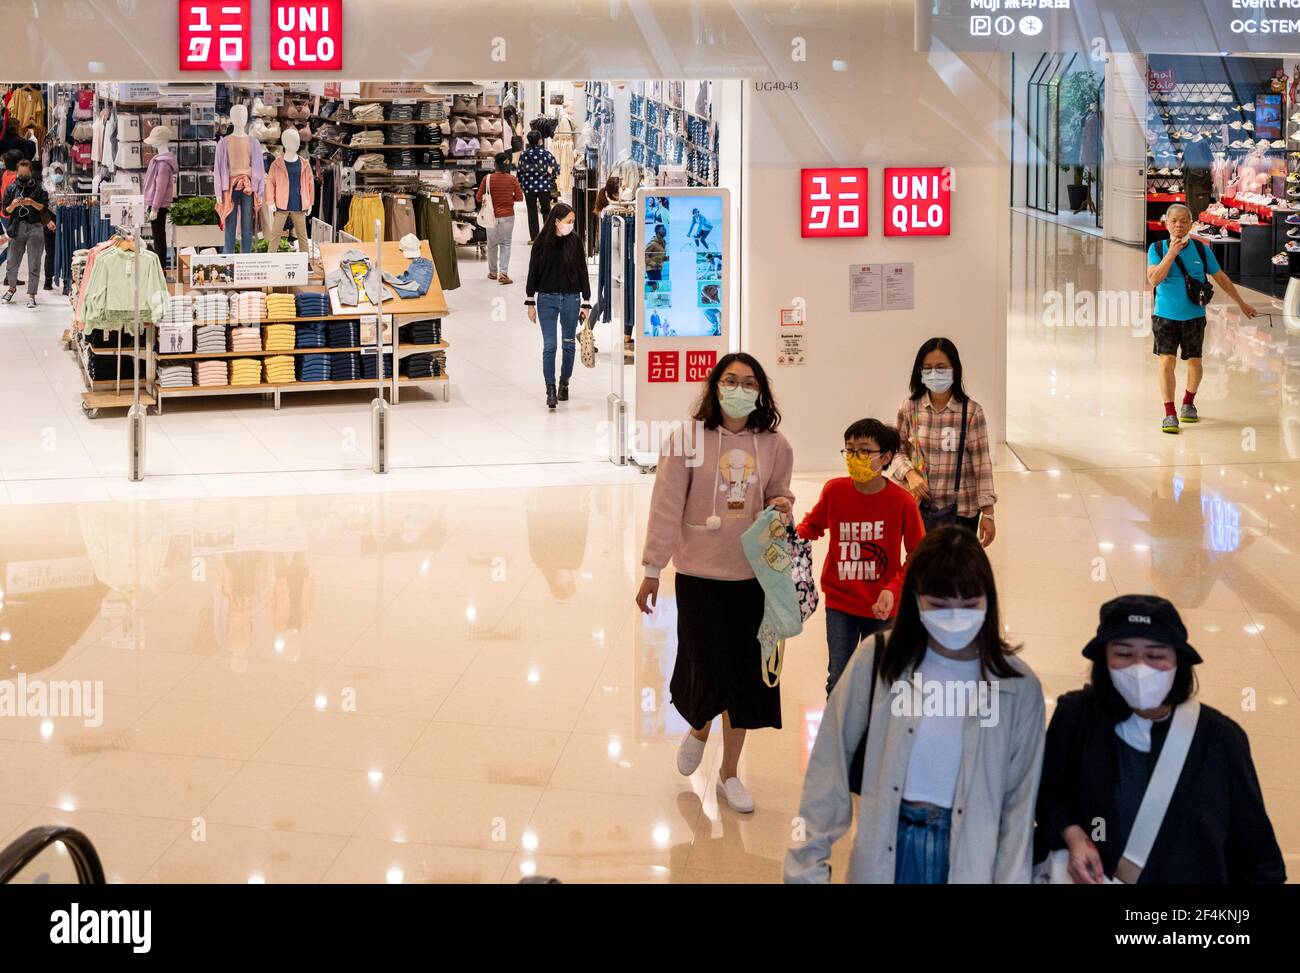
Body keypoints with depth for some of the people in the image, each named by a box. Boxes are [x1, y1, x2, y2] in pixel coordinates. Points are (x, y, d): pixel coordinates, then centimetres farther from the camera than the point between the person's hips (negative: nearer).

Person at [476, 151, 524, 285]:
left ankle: (493, 272, 23)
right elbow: (519, 198, 0)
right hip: (508, 216, 0)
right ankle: (503, 273, -5)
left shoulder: (487, 178, -10)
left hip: (492, 215, 0)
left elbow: (479, 198, -3)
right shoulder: (512, 179, -7)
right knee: (505, 244, 6)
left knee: (492, 244, 14)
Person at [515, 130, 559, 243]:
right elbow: (555, 168, -7)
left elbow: (520, 171, -1)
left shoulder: (523, 154, -3)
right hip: (544, 187, -1)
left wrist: (521, 183, 13)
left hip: (529, 187, 1)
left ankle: (534, 238, 6)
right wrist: (551, 178, 11)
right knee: (546, 211, 11)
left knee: (532, 212, 7)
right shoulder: (545, 152, -7)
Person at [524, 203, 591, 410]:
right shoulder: (542, 242, -3)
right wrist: (531, 302, 2)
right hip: (547, 299, -1)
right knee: (549, 346, -6)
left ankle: (564, 383, 26)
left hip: (571, 299, 1)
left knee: (569, 345, 10)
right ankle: (550, 390, -5)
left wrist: (586, 302, 1)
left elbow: (583, 272, 3)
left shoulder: (575, 241, -1)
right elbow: (533, 272, 3)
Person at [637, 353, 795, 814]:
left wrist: (782, 507, -12)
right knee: (706, 671, -1)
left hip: (753, 575, 3)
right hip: (699, 573, -3)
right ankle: (698, 728, 37)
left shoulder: (775, 447, -1)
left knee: (744, 673, 8)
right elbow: (666, 509, -7)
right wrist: (652, 571, -6)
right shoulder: (688, 442, -9)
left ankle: (729, 773, 27)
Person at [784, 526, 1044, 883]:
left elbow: (1020, 801, -3)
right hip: (886, 852, 0)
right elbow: (830, 766, -4)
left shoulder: (1019, 686, -6)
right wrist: (807, 865, -7)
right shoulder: (879, 660, -7)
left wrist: (1010, 879, -7)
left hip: (968, 857, 0)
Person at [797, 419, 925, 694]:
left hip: (882, 606, -1)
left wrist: (894, 589, -21)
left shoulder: (902, 501, -14)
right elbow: (812, 525, 9)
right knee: (839, 681, 4)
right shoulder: (834, 490, -9)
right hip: (840, 602, 1)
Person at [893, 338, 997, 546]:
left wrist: (987, 513, -6)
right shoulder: (909, 408, -2)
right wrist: (910, 473, -10)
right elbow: (899, 450, 10)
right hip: (920, 508, 2)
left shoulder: (971, 411, -8)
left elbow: (982, 463, -5)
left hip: (962, 509, -2)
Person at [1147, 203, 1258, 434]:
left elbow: (1221, 278, 10)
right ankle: (1169, 414, -6)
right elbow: (1153, 279, -17)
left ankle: (1188, 403, 34)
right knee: (1167, 361, -9)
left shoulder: (1201, 250, -1)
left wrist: (1242, 303, 16)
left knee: (1194, 362, 10)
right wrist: (1172, 253, -22)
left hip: (1194, 317, 2)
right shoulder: (1157, 248, -3)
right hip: (1165, 316, -2)